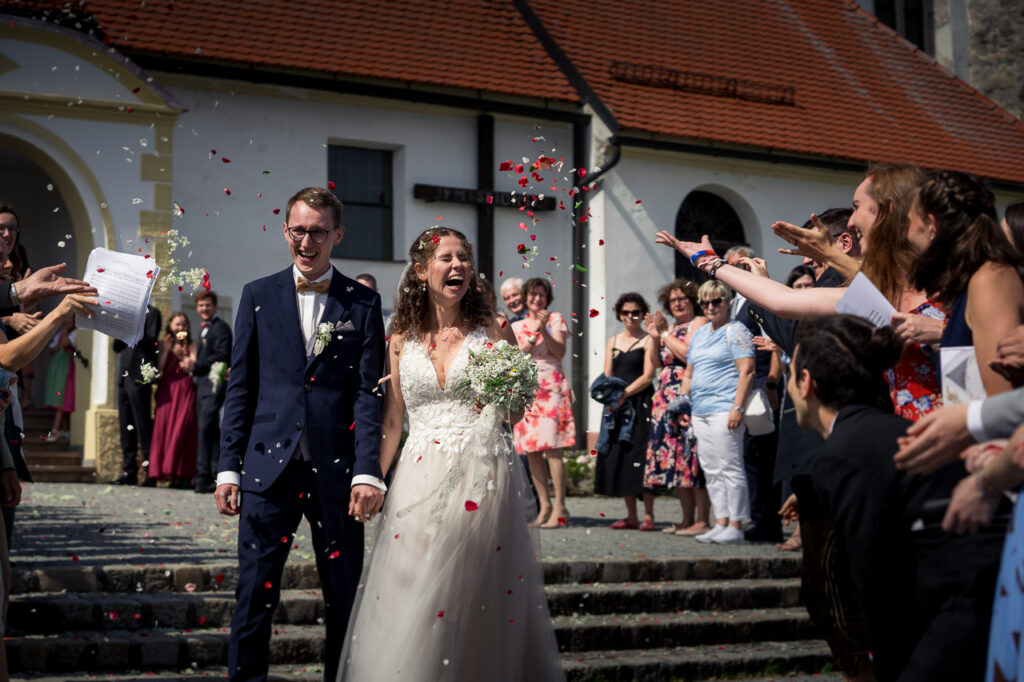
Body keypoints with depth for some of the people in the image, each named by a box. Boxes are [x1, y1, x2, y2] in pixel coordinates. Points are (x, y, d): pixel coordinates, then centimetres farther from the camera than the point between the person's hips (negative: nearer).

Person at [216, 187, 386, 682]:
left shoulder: (363, 302, 5)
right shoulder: (258, 296, 9)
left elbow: (369, 393, 0)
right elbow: (240, 389, 8)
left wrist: (368, 472, -9)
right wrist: (228, 469, 1)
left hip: (337, 471, 0)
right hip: (269, 468, 0)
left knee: (345, 597, 7)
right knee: (255, 594, 0)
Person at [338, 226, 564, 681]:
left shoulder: (492, 330, 3)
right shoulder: (402, 340, 9)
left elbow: (516, 412, 8)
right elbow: (391, 422, 12)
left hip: (481, 477, -2)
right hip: (418, 479, 2)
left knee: (473, 599, -3)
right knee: (406, 599, 0)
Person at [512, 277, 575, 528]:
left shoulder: (555, 319, 8)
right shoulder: (517, 326, 17)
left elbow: (560, 351, -3)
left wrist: (543, 329, -14)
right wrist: (533, 335, -9)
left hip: (551, 387, -4)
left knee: (552, 448, -13)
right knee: (531, 450, 1)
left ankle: (559, 508, -11)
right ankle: (544, 505, 9)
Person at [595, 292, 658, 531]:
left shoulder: (648, 341, -1)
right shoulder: (612, 342, 16)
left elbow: (648, 376, -9)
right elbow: (607, 376, 11)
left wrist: (624, 394, -17)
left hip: (640, 404, -6)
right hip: (616, 407, 6)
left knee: (640, 455, -10)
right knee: (618, 457, 4)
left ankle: (648, 515, -5)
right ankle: (631, 516, 10)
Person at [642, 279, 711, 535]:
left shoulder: (699, 323, -3)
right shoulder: (672, 328, 22)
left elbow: (689, 353, -17)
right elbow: (659, 362, 20)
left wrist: (665, 334, -7)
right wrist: (655, 337, 7)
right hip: (667, 400, 9)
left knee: (691, 455, -12)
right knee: (676, 459, 7)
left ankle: (702, 521, -11)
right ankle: (687, 519, 13)